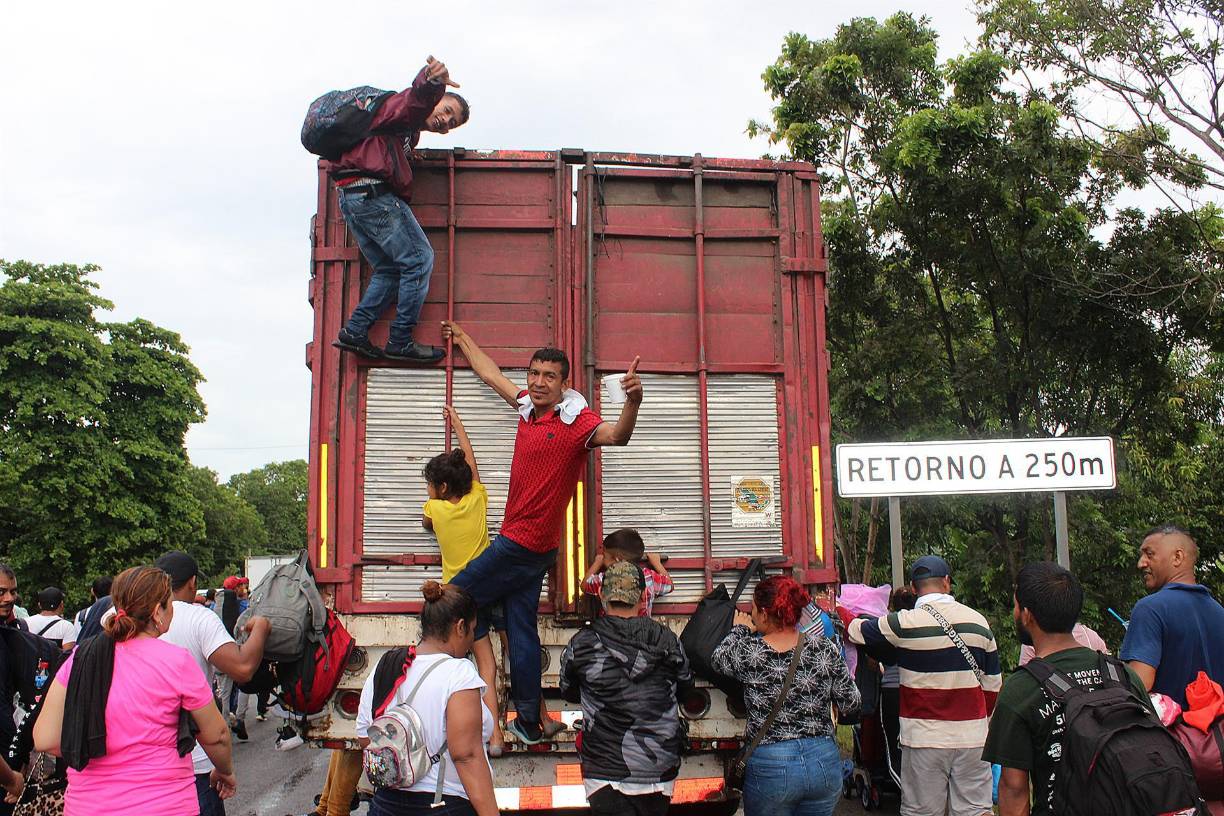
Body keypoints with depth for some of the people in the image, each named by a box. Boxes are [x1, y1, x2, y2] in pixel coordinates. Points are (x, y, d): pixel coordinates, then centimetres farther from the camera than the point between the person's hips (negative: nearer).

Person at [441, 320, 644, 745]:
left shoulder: (575, 420, -16)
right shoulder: (528, 407, 6)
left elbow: (616, 435, -35)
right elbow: (493, 375, 22)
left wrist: (633, 401, -55)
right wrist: (463, 339, 34)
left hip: (524, 545, -8)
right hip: (520, 542, 8)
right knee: (521, 629, 10)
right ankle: (529, 723, 18)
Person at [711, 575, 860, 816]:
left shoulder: (748, 652, -11)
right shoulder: (825, 649, -7)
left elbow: (717, 658, 11)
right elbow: (851, 705, 0)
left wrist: (739, 630, 26)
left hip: (769, 767, -2)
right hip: (824, 761, 2)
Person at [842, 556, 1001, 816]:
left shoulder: (904, 624, -9)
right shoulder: (979, 622, 4)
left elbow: (855, 630, 3)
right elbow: (992, 685, 11)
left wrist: (837, 608, 24)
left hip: (924, 736, -3)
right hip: (972, 736, 3)